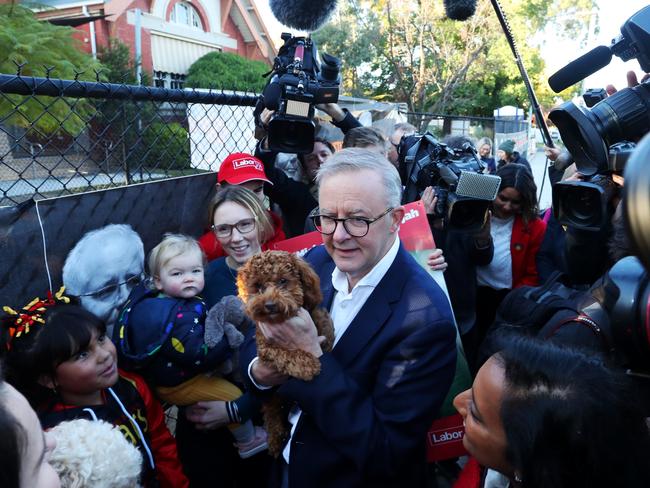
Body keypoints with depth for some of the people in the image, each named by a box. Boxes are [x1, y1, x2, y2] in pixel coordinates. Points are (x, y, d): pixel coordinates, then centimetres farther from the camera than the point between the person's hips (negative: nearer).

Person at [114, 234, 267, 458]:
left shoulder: (145, 300, -6)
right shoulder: (182, 315, -34)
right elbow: (199, 355, -32)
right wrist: (228, 340, -21)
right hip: (175, 385, -9)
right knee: (234, 395, -3)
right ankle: (248, 441, 16)